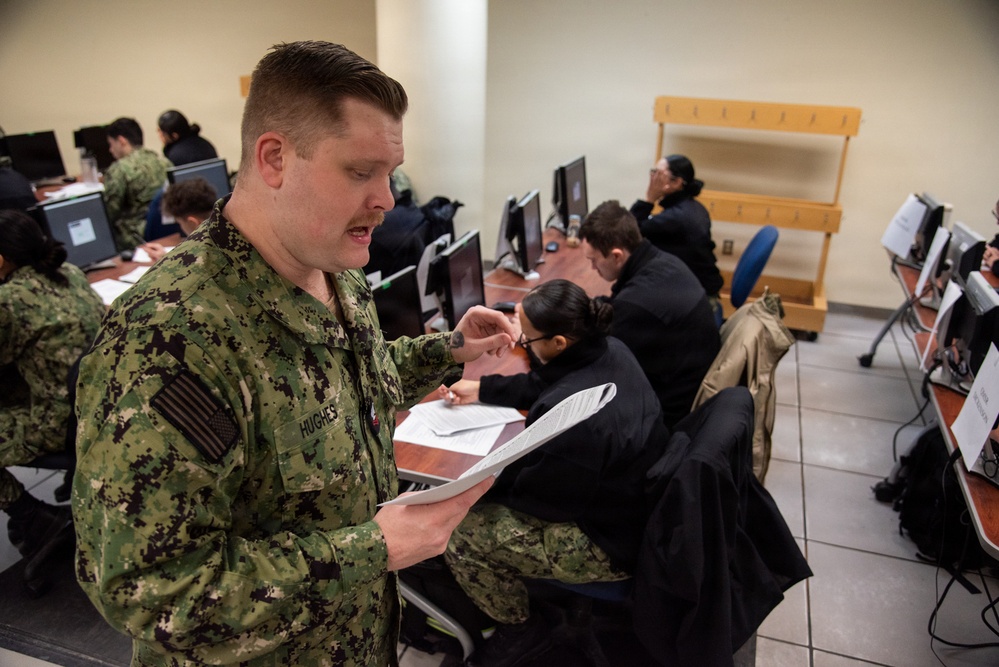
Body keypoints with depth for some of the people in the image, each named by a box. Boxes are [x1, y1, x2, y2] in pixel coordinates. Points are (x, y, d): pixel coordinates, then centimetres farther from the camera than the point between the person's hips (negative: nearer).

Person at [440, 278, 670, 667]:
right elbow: (541, 384, 11)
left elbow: (540, 495, -21)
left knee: (459, 536, -9)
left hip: (612, 541, -9)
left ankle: (520, 630, 18)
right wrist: (482, 389, 8)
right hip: (635, 504, 10)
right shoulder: (609, 350, -9)